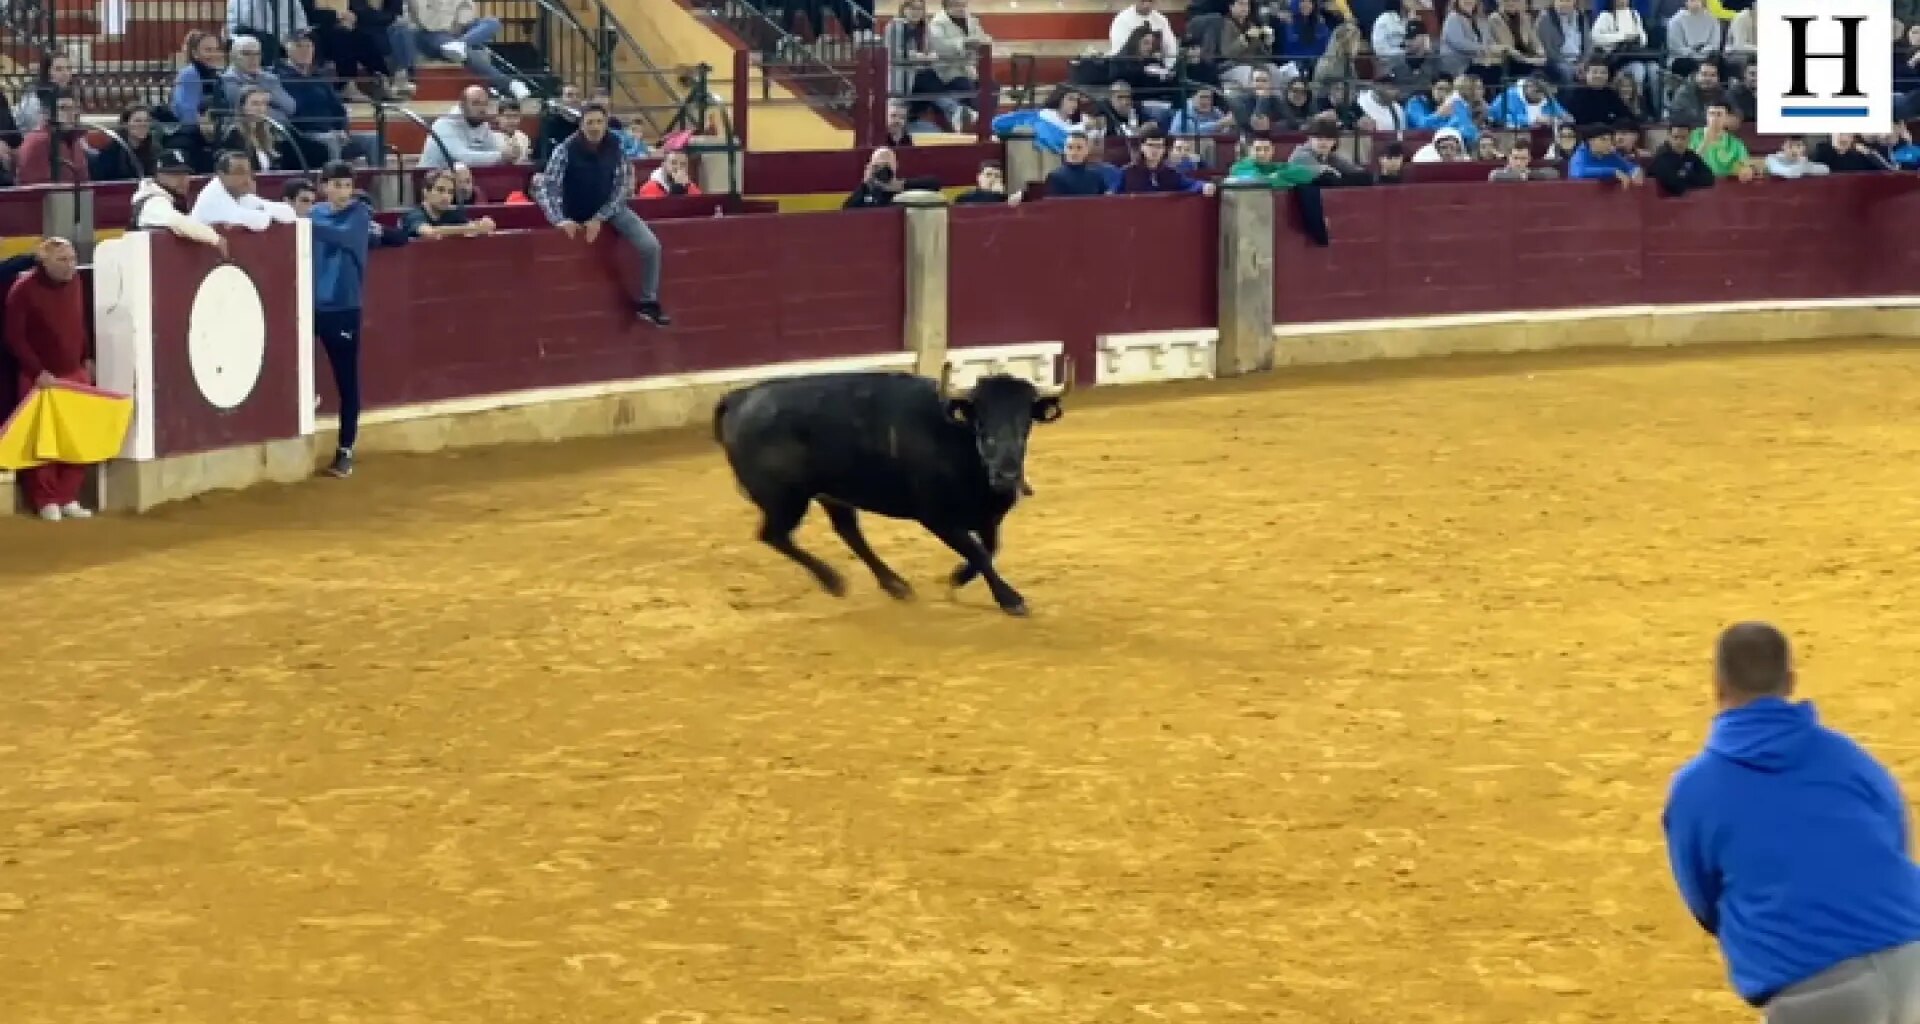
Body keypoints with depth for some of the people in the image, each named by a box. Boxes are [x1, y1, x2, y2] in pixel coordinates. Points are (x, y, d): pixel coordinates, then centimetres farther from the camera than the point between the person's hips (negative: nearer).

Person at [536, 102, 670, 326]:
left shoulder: (616, 149, -13)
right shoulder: (566, 150, -21)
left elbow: (623, 188, -10)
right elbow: (546, 188, -25)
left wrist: (600, 217, -20)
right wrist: (561, 220, -38)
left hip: (611, 207, 1)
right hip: (578, 214, -1)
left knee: (651, 246, -13)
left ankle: (647, 301, 1)